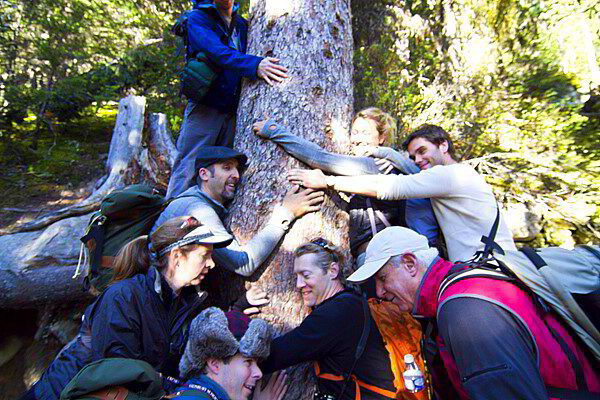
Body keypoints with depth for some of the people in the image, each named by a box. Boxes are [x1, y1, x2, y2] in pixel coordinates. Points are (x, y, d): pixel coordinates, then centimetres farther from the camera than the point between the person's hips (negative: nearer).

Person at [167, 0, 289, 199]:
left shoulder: (242, 24, 18)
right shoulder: (198, 18, 0)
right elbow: (217, 52, -20)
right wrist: (254, 64, -35)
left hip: (234, 110, 5)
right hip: (205, 107, -5)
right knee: (187, 169, -7)